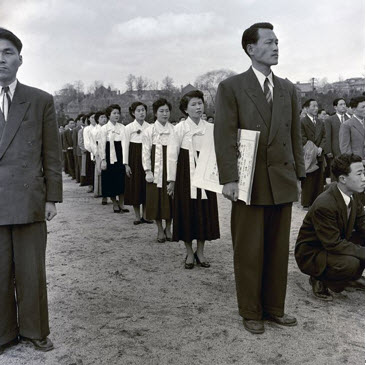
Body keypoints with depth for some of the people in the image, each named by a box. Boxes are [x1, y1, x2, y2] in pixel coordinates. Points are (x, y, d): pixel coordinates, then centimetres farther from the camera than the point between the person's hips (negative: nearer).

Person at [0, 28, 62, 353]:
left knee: (32, 272, 8)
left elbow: (51, 154, 4)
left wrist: (52, 198, 0)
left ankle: (34, 330, 24)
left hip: (29, 200, -1)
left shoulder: (41, 101, 5)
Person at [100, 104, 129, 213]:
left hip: (121, 156, 3)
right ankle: (115, 204, 17)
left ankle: (121, 203, 16)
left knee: (122, 181, 4)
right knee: (111, 181, 3)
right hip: (110, 157, -3)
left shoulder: (122, 127, 7)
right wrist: (103, 160, -8)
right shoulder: (104, 128, -1)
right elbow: (102, 145, -3)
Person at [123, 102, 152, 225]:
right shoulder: (129, 128, -2)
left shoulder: (150, 127, 3)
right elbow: (126, 146, -2)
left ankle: (145, 215, 16)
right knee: (135, 187, 3)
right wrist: (126, 164, -6)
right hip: (134, 159, -2)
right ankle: (137, 216, 14)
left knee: (146, 187, 5)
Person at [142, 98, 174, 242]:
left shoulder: (174, 130, 5)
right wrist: (148, 171, -9)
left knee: (170, 198, 4)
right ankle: (160, 230, 15)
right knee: (157, 197, 2)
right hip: (156, 169, -2)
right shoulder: (149, 130, 0)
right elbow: (146, 152, -2)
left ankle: (168, 228, 20)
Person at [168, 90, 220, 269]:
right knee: (186, 211, 2)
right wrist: (171, 180, -5)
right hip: (186, 173, -3)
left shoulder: (210, 128, 3)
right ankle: (189, 253, 17)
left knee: (205, 211, 6)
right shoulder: (180, 128, -5)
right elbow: (172, 154, -5)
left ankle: (200, 252, 21)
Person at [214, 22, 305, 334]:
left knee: (278, 250, 11)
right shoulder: (231, 87, -1)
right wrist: (229, 179, -15)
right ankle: (251, 312, 21)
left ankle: (274, 307, 27)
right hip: (250, 182, -4)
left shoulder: (288, 89, 13)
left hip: (282, 182, 4)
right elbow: (225, 136, -8)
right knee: (249, 251, 5)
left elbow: (295, 135, 13)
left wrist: (299, 173, 8)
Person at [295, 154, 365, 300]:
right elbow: (334, 244, -28)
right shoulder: (324, 205, -31)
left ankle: (351, 276, 13)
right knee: (351, 264, -32)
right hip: (311, 254, -9)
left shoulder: (352, 195, -5)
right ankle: (319, 280, -4)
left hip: (336, 243, 9)